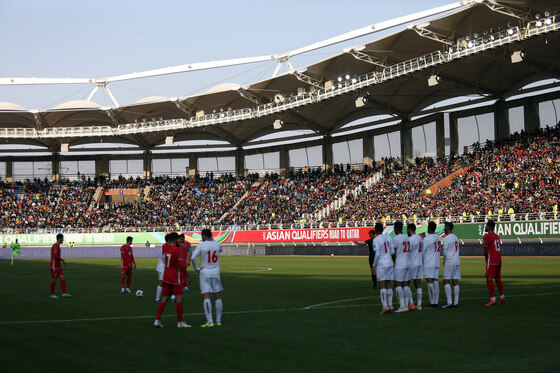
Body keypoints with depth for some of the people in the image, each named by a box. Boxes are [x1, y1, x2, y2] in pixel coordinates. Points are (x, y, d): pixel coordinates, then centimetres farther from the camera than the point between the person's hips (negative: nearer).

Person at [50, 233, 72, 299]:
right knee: (54, 280, -2)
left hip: (58, 266, 9)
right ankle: (52, 294, 6)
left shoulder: (58, 246, 16)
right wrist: (62, 260, -17)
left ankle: (64, 293, -2)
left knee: (62, 278, 1)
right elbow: (55, 256, -23)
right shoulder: (55, 246, -14)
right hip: (54, 266, -9)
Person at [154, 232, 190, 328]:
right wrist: (182, 270, -2)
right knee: (179, 298, 0)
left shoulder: (164, 247, 2)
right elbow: (182, 264, -20)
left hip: (165, 276, 6)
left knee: (164, 299, 10)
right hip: (174, 278, -6)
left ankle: (157, 320, 5)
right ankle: (180, 322, 2)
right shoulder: (178, 250, -15)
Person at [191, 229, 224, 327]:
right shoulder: (218, 244, 2)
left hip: (205, 274, -4)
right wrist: (212, 238, 26)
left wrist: (197, 269, -3)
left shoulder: (201, 245, -8)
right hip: (216, 273, 4)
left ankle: (210, 321, -13)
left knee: (206, 297, -6)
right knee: (218, 297, 10)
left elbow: (193, 257, -17)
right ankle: (218, 320, 13)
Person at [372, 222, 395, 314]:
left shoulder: (376, 240, -11)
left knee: (382, 286, -6)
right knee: (388, 285, 11)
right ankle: (390, 305, 11)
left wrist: (374, 265, -6)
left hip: (381, 264, -6)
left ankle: (385, 306, -13)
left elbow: (377, 254, -15)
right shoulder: (388, 238, 8)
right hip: (389, 263, 6)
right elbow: (392, 252, 10)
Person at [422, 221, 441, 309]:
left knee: (429, 282, -6)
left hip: (428, 264, -7)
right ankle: (436, 302, 7)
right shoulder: (439, 238, 10)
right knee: (435, 281, 8)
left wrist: (422, 262, 12)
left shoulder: (426, 239, -12)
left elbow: (423, 252, -4)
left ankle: (432, 303, -9)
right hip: (437, 263, 7)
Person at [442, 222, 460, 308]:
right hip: (457, 261, 8)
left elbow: (445, 252, -12)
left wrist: (444, 261, 0)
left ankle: (449, 302, -12)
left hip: (449, 262, -8)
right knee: (455, 281, 6)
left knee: (446, 281, -5)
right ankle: (456, 302, 4)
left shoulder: (447, 238, -10)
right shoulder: (456, 237, 16)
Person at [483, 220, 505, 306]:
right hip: (499, 260, 8)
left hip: (492, 260, -8)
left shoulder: (487, 236, -9)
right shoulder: (496, 236, 16)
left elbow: (486, 250, -9)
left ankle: (493, 299, -13)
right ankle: (502, 298, 17)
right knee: (498, 279, 16)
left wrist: (487, 260, 4)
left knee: (489, 279, -7)